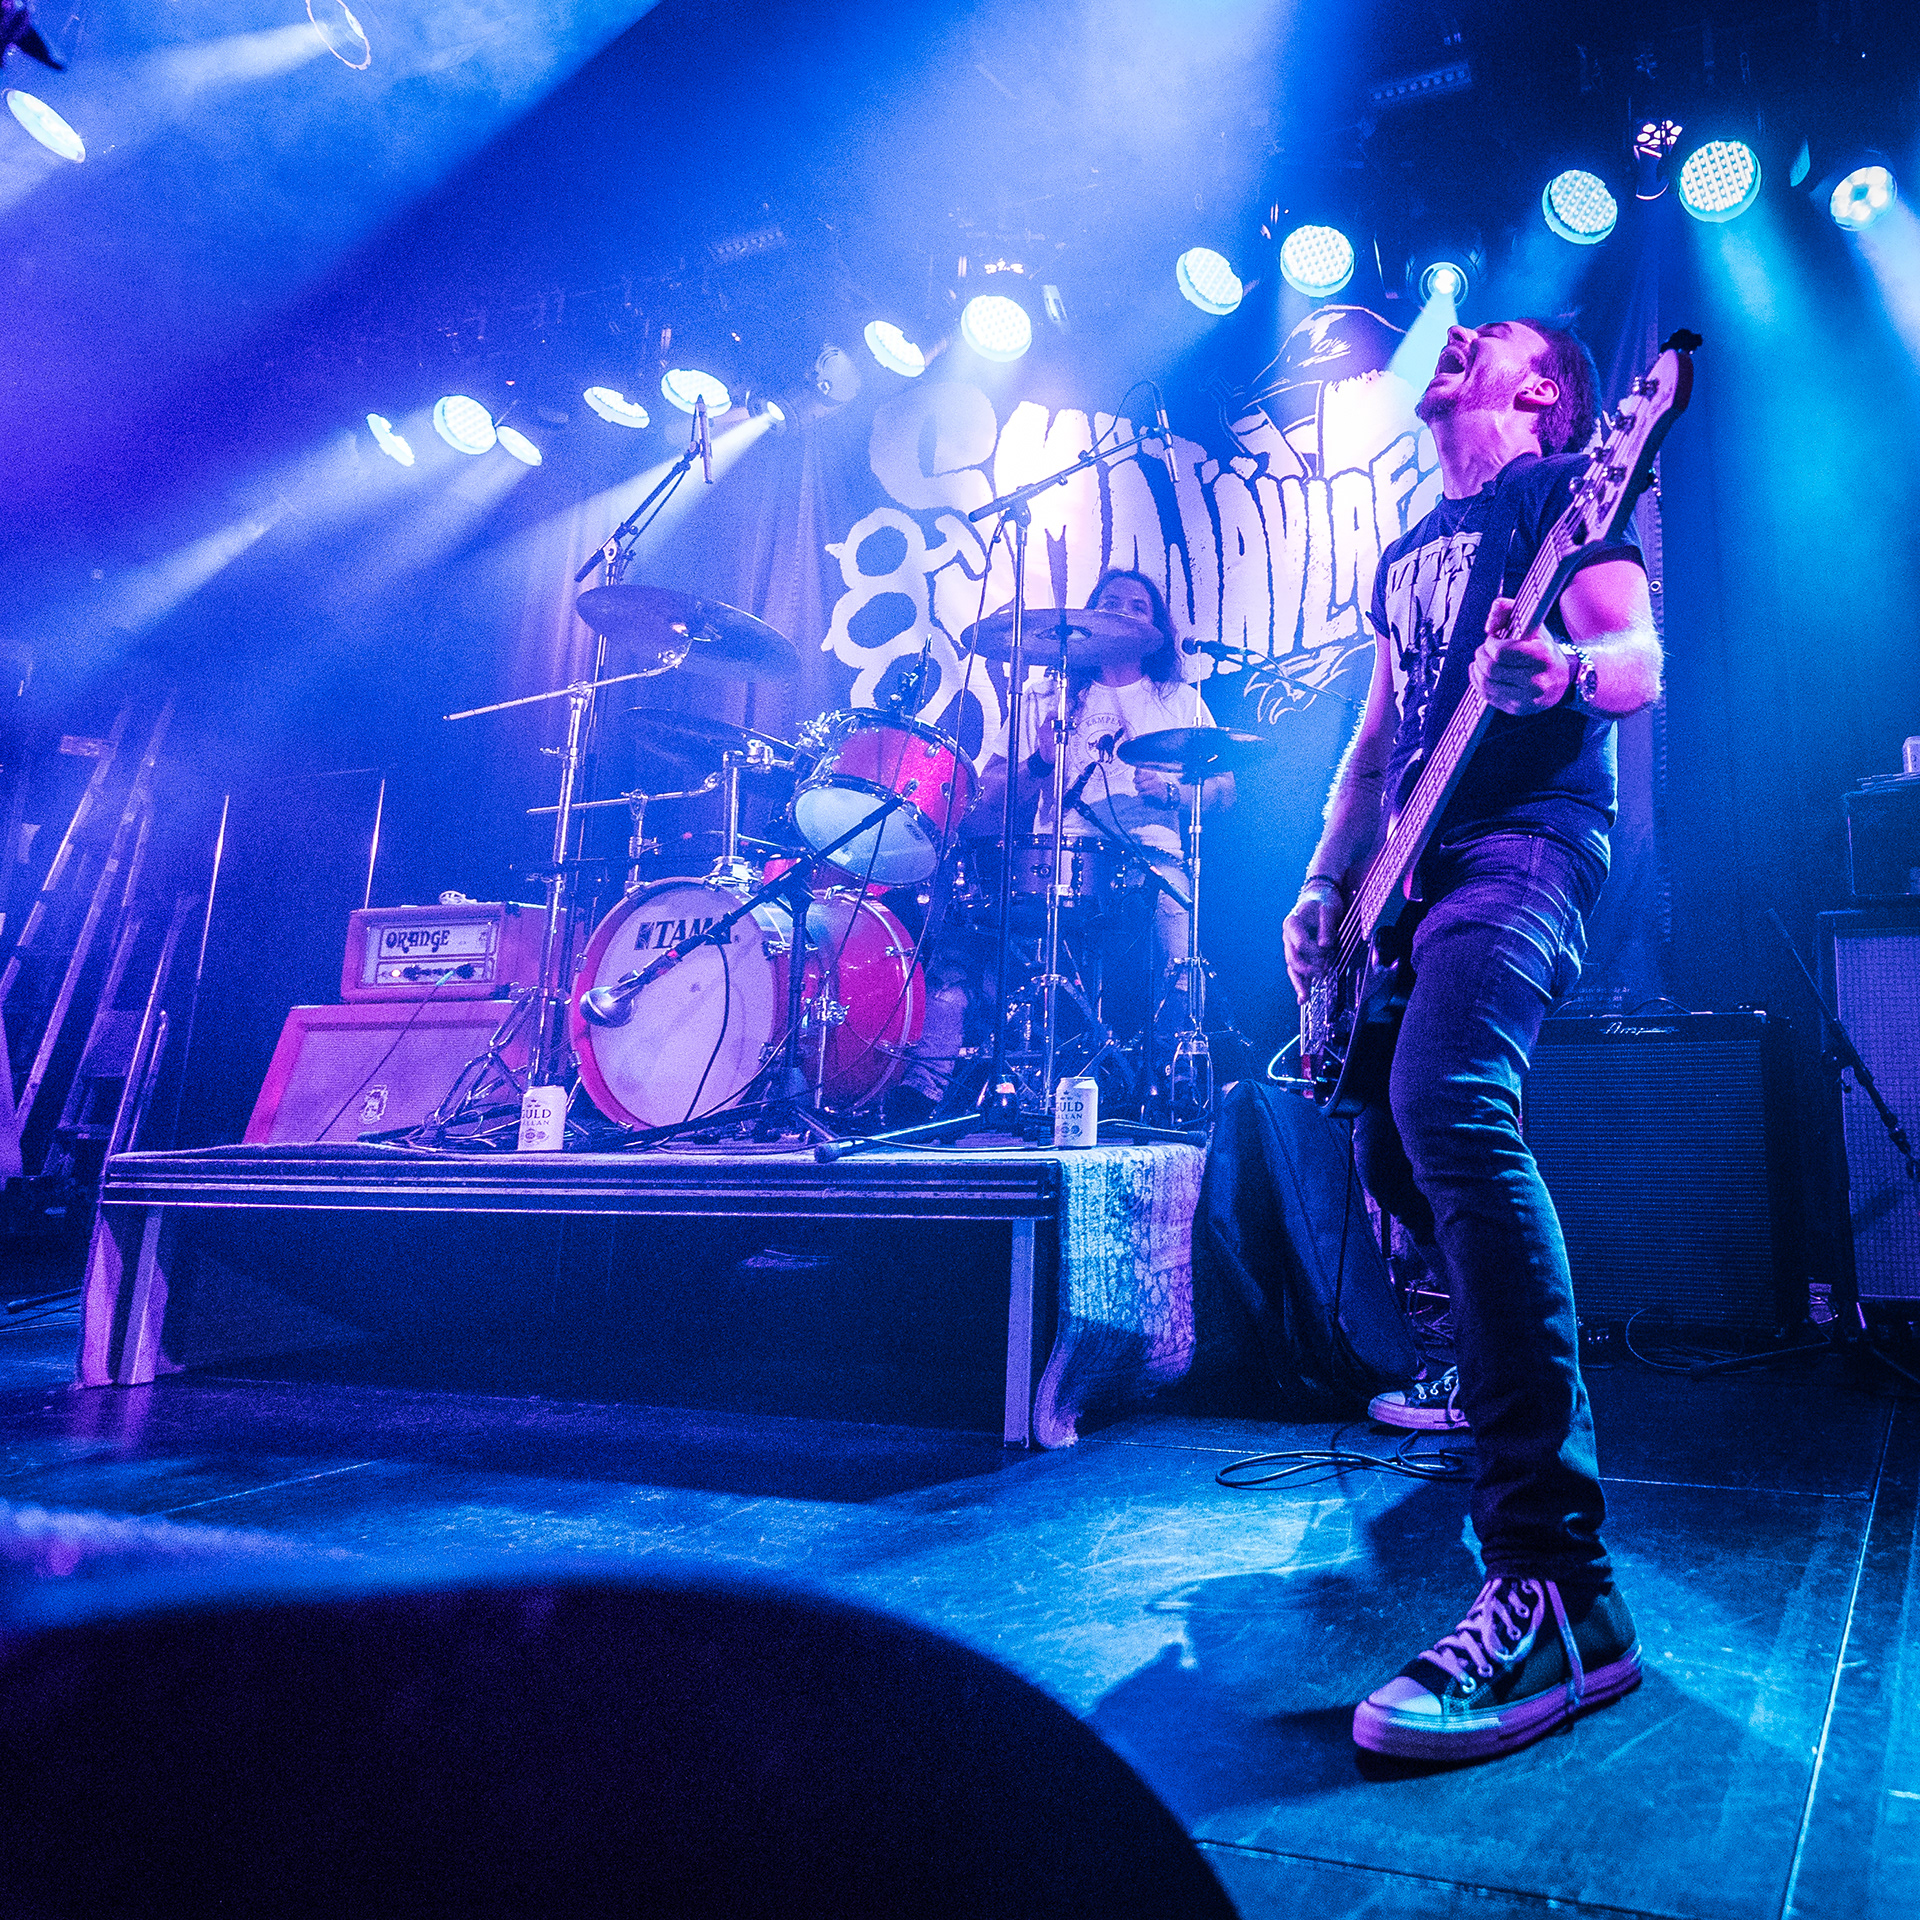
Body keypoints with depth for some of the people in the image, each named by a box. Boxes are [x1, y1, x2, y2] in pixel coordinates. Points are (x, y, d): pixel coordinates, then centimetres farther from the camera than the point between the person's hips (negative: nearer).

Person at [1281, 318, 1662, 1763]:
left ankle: (1559, 1587, -34)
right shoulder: (1408, 554, 28)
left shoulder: (1562, 488, 6)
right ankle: (1497, 1384, 35)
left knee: (1448, 1110, -32)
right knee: (1397, 1151, 10)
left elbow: (1642, 661, -9)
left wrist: (1562, 671, -33)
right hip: (1417, 864, 9)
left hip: (1523, 842, -9)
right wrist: (1327, 885, 13)